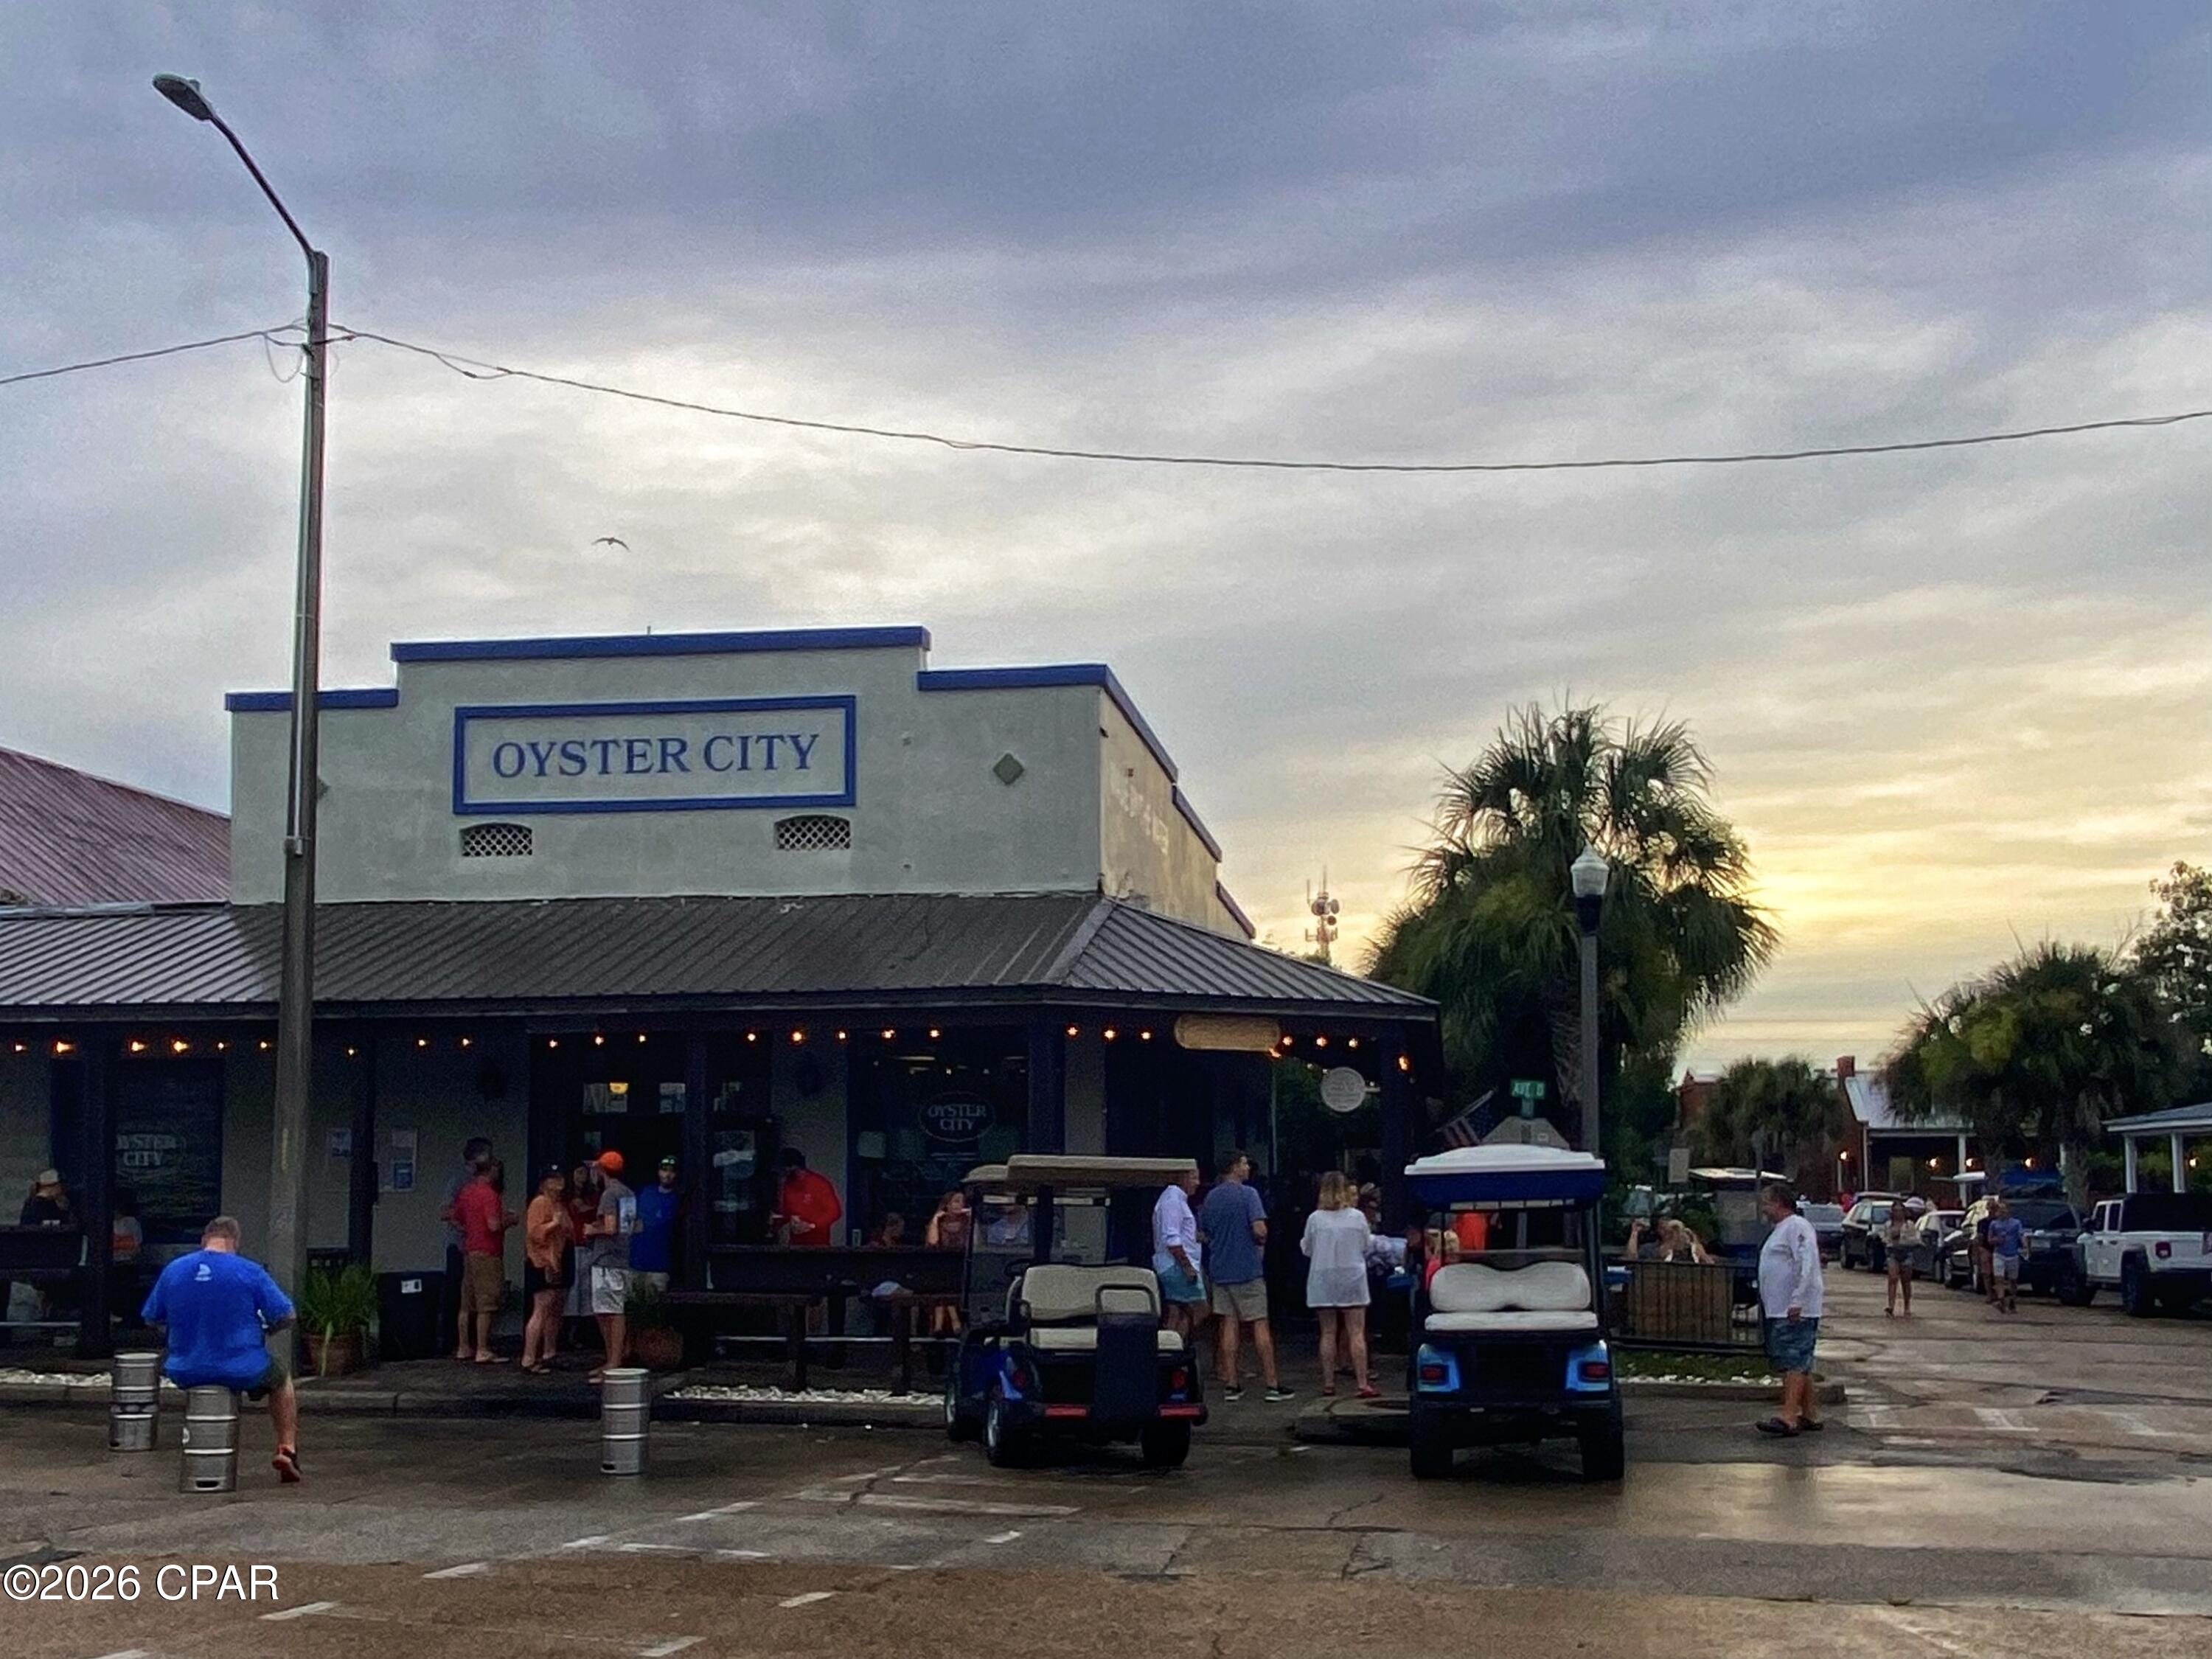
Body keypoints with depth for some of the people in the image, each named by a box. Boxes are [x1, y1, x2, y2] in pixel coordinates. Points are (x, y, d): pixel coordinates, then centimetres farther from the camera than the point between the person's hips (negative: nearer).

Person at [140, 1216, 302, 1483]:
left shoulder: (173, 1270, -1)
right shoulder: (249, 1272, -11)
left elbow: (151, 1318, 9)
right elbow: (285, 1316, -7)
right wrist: (267, 1328, 15)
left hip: (185, 1373, 3)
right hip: (241, 1370, -3)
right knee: (280, 1377, 29)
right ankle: (287, 1449, 20)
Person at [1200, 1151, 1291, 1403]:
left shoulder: (1211, 1197, 8)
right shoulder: (1248, 1194, -11)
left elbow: (1202, 1236, 14)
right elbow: (1260, 1230, -20)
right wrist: (1261, 1243, 1)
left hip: (1221, 1270, 5)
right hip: (1248, 1269, -5)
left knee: (1229, 1326, 7)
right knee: (1260, 1325, -1)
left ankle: (1230, 1385, 6)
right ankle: (1272, 1384, 1)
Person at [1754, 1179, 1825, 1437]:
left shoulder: (1797, 1227, -11)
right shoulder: (1780, 1230, 22)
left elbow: (1807, 1266, -22)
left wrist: (1797, 1301, -27)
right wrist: (1765, 1302, 23)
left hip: (1795, 1312, -11)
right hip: (1779, 1310, 11)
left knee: (1795, 1363, -15)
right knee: (1798, 1364, 13)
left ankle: (1788, 1416, -22)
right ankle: (1810, 1415, 18)